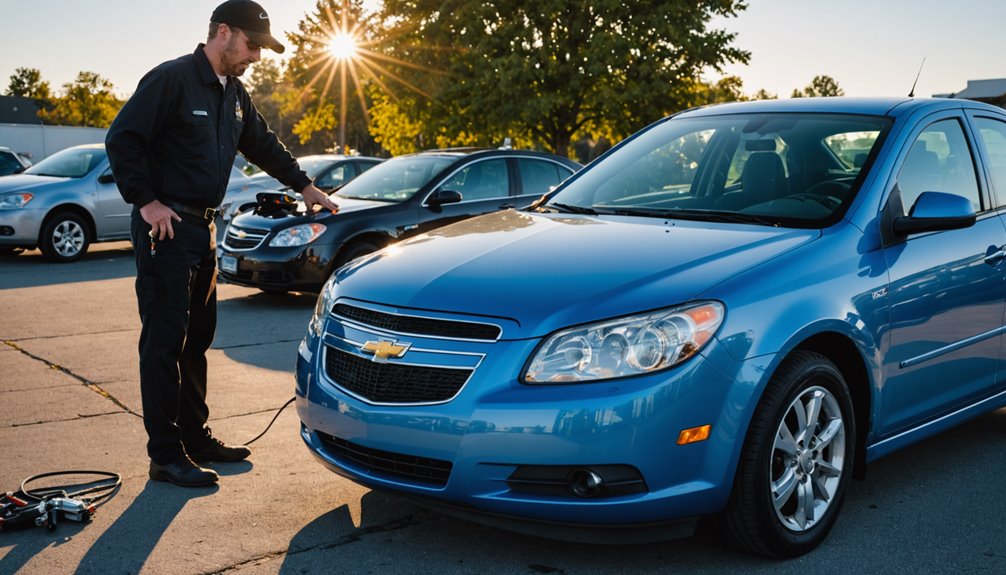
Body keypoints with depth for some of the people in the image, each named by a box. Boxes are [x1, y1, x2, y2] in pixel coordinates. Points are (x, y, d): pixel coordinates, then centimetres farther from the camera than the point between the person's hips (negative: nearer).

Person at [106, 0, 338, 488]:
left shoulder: (234, 94, 14)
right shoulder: (171, 79, -13)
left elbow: (263, 145, 27)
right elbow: (121, 139, -16)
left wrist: (304, 185, 28)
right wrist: (147, 202, -19)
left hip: (202, 228, 9)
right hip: (166, 228, -9)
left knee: (196, 338, 14)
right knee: (164, 342, -6)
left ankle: (196, 438, 25)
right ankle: (165, 456, 0)